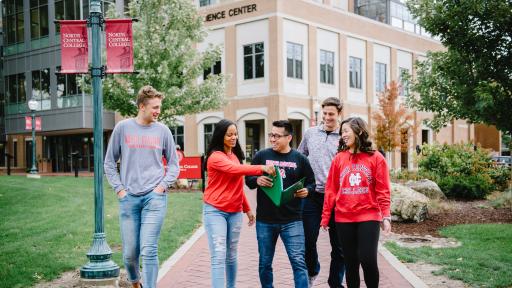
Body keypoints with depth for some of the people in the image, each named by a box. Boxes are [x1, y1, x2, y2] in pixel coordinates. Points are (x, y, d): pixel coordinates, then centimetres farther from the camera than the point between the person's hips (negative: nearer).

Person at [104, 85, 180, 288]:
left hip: (155, 197, -1)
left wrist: (162, 186, -1)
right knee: (130, 253, 8)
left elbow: (174, 164, 12)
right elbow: (109, 162, 10)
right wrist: (119, 189, 1)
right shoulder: (123, 128, 4)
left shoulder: (163, 130, 5)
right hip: (129, 198, 1)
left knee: (149, 250, -9)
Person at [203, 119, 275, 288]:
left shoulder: (235, 156, 14)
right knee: (219, 256, -10)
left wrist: (247, 209, 16)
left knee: (231, 256, 12)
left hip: (235, 212, 7)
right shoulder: (215, 157, -10)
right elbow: (235, 169, -28)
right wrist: (261, 168, -35)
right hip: (215, 211, -7)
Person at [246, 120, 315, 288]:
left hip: (292, 221, -1)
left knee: (298, 262, -5)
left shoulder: (300, 159, 3)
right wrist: (257, 180, -15)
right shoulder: (261, 156, 4)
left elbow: (311, 183, 11)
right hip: (264, 220, 1)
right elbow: (248, 180, 7)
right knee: (265, 263, 12)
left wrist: (306, 191, -12)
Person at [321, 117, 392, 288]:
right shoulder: (339, 158, 4)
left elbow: (382, 190, -2)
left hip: (369, 217, -2)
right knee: (351, 262, 9)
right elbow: (331, 190, 5)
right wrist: (325, 216, 4)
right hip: (343, 218, 2)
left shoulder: (376, 158, -1)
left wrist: (385, 216, -10)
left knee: (368, 259, -8)